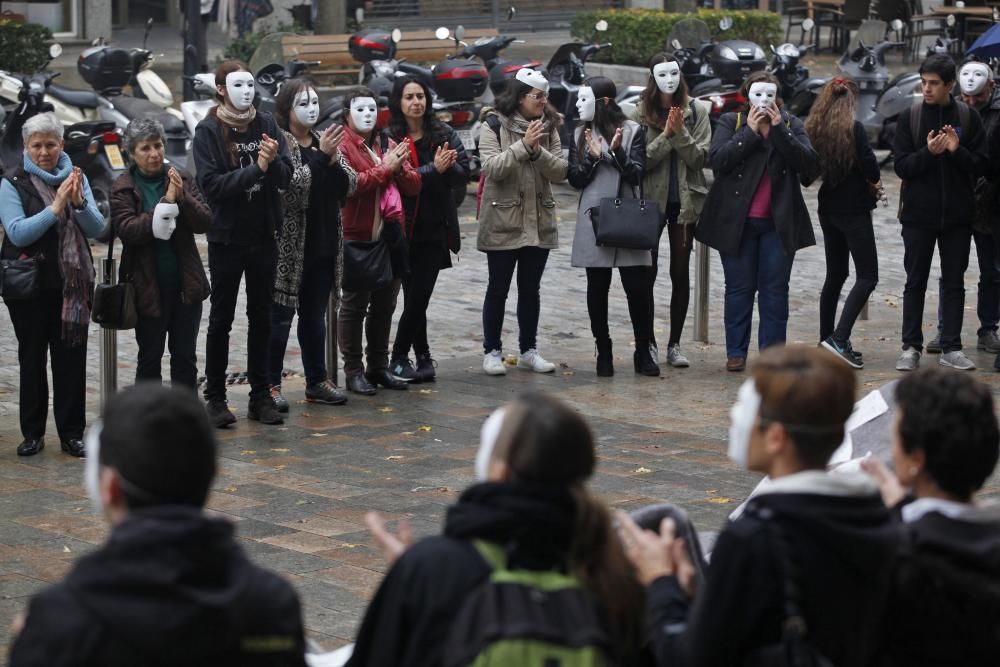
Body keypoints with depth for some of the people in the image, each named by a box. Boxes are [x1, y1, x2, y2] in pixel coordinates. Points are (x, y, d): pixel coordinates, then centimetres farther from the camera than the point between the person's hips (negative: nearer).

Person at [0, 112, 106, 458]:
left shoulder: (75, 177, 7)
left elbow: (97, 229, -1)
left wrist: (79, 202, -19)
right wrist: (56, 208, -23)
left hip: (73, 283, 2)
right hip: (30, 285, -2)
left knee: (71, 357, 2)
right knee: (32, 358, 5)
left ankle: (71, 433, 9)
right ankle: (32, 433, 13)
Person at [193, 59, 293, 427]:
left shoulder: (266, 124, 4)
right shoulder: (208, 131, -6)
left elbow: (286, 177, -2)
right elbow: (210, 183, -17)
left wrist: (273, 162, -23)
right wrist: (256, 169, -24)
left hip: (263, 235, 3)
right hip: (227, 237, -3)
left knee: (261, 317, 9)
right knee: (221, 318, 4)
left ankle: (260, 396, 15)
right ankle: (215, 397, 12)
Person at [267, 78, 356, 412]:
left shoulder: (326, 142, 12)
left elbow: (349, 185, 6)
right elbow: (290, 186, -21)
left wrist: (333, 162, -12)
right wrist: (320, 157, -23)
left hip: (323, 244, 7)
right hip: (289, 244, -7)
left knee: (315, 316, 15)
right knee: (281, 316, -2)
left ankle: (317, 381, 22)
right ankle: (271, 384, 4)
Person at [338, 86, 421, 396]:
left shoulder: (389, 146, 16)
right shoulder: (342, 146, -6)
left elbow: (414, 186, 10)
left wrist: (399, 168, -10)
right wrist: (384, 168, -17)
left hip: (390, 236, 7)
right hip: (357, 238, -7)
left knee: (384, 306, 13)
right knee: (355, 306, 0)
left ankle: (379, 367, 23)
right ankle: (353, 371, 5)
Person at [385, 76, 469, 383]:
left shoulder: (445, 134, 6)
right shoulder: (389, 137, -5)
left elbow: (463, 174, 0)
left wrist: (449, 166, -21)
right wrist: (434, 169, -23)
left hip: (435, 228, 2)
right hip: (405, 228, -2)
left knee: (418, 297, 0)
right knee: (416, 297, -1)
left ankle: (400, 357, 12)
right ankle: (423, 357, 12)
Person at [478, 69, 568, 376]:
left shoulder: (548, 127, 6)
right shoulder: (494, 125, -5)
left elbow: (561, 172, -2)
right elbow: (492, 167, -17)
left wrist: (538, 151, -18)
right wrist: (523, 146, -23)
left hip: (539, 223, 4)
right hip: (503, 222, -4)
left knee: (530, 289, 12)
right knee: (498, 289, 4)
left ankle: (529, 350, 21)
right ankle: (492, 351, 13)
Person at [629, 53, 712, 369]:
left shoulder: (696, 111, 0)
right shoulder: (640, 114, -3)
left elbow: (701, 158, -6)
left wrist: (681, 133, -19)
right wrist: (667, 135, -20)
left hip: (684, 201, 1)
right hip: (651, 200, -1)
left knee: (681, 274, 5)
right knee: (647, 272, 0)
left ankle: (674, 344, 13)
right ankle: (649, 343, 10)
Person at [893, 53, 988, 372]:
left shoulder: (968, 116, 0)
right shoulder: (910, 117, -1)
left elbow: (980, 164, -1)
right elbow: (901, 166, -4)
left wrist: (957, 151, -18)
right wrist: (928, 152, -20)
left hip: (957, 214, 1)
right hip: (918, 214, 0)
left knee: (954, 282, 6)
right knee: (915, 282, 5)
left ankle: (951, 348, 12)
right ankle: (911, 347, 11)